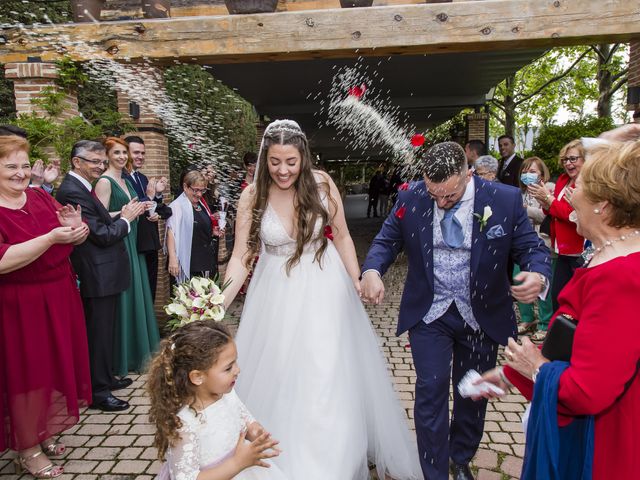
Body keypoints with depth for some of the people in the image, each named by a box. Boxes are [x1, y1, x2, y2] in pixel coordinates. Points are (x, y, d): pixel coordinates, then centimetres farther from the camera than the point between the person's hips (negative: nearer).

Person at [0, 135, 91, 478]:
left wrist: (74, 229, -11)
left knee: (55, 366, 17)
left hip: (58, 300, 6)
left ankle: (45, 433, 38)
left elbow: (68, 243, 11)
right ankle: (28, 449, 26)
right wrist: (51, 237, -28)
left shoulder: (41, 198, 4)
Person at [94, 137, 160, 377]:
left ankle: (138, 350, 27)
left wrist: (141, 208, 5)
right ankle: (123, 356, 12)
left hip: (132, 242, 9)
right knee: (123, 295, -3)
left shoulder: (125, 180, 15)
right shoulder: (104, 181, -10)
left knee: (137, 292, 13)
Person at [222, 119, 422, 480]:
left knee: (327, 380, 7)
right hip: (277, 296, 1)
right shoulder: (252, 197, -9)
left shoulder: (322, 184, -9)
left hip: (324, 291, 0)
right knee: (276, 381, 11)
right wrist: (219, 304, -21)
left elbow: (342, 236, 0)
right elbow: (242, 257, -9)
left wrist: (357, 281, -8)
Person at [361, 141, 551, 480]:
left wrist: (537, 275, -32)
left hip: (481, 316, 1)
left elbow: (532, 248, -9)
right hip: (429, 313, -1)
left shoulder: (506, 200, -13)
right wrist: (372, 270, -24)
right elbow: (386, 241, -2)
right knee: (431, 391, -2)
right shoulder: (411, 198, -10)